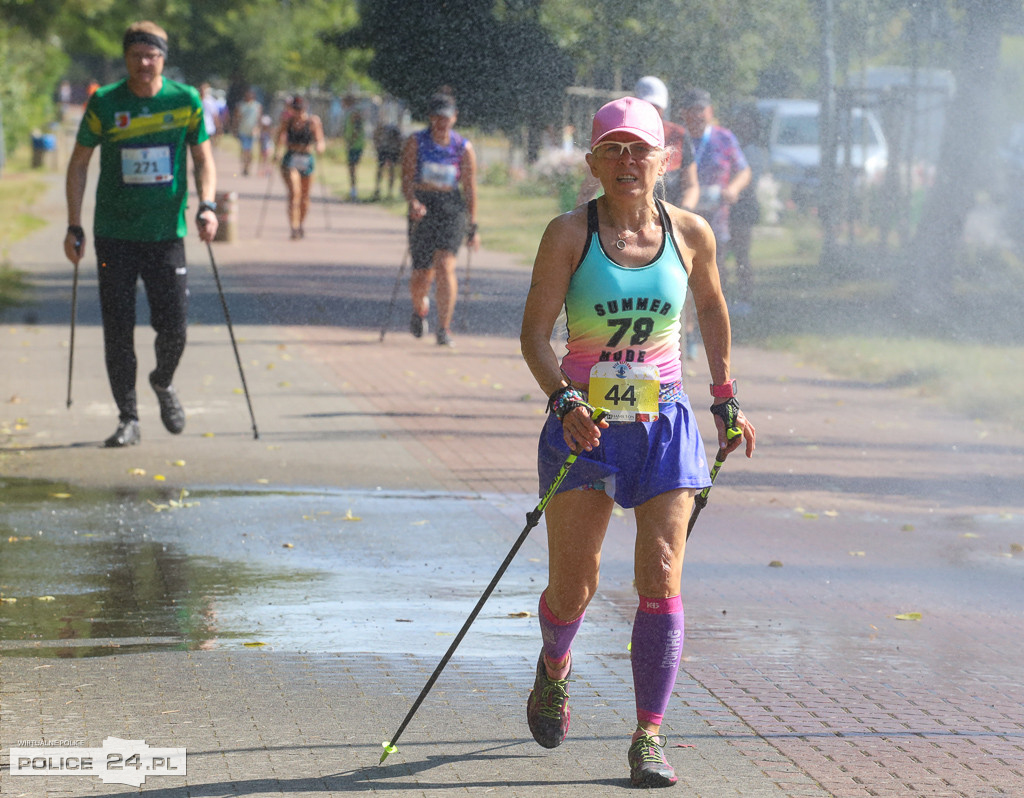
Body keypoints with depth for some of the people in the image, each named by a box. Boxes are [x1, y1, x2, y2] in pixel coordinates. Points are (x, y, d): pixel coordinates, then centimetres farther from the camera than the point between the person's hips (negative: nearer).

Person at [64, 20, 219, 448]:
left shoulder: (186, 100, -1)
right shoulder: (104, 103, -3)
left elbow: (203, 158, 8)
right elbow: (79, 163, 5)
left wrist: (207, 206, -9)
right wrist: (74, 226, 0)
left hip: (166, 232, 0)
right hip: (114, 235, 0)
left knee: (173, 326, -3)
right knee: (118, 329, -1)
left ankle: (163, 382, 30)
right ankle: (128, 419, 10)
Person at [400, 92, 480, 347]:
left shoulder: (463, 148, 4)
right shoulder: (415, 143, 2)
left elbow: (470, 189, 7)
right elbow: (406, 179, -5)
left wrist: (473, 227, 5)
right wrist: (413, 202, -26)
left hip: (452, 209, 0)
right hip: (422, 209, 0)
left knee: (445, 266, -19)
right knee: (422, 275, 1)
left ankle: (444, 328, -14)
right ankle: (419, 309, 37)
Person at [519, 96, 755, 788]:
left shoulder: (690, 233, 0)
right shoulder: (570, 233, -7)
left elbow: (712, 309, 18)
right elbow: (535, 333, -10)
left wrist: (726, 399, 20)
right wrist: (564, 401, -27)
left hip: (665, 427, 1)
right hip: (585, 424, -1)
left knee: (662, 579, -11)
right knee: (573, 588, 4)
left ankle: (649, 739, -5)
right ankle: (555, 667, 40)